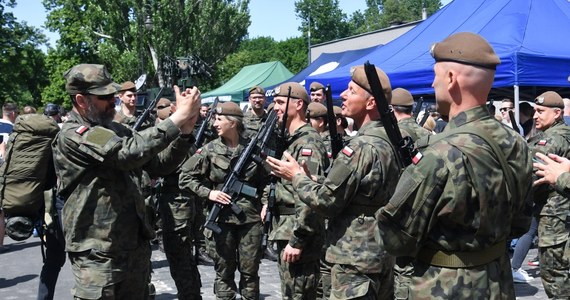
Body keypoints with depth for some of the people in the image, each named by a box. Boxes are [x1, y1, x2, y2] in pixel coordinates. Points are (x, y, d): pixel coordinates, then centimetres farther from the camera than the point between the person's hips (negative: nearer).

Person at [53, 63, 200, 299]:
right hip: (99, 255, -7)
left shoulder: (116, 130, 9)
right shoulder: (72, 136, -14)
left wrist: (185, 131, -10)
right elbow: (129, 152, -28)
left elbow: (159, 164, 7)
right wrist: (179, 116, -26)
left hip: (136, 247, 7)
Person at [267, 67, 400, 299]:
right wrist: (311, 179, 7)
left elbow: (327, 201, -18)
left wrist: (296, 176, -3)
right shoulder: (388, 140, 8)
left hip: (355, 259, -10)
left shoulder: (362, 147, -22)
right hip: (380, 254, 10)